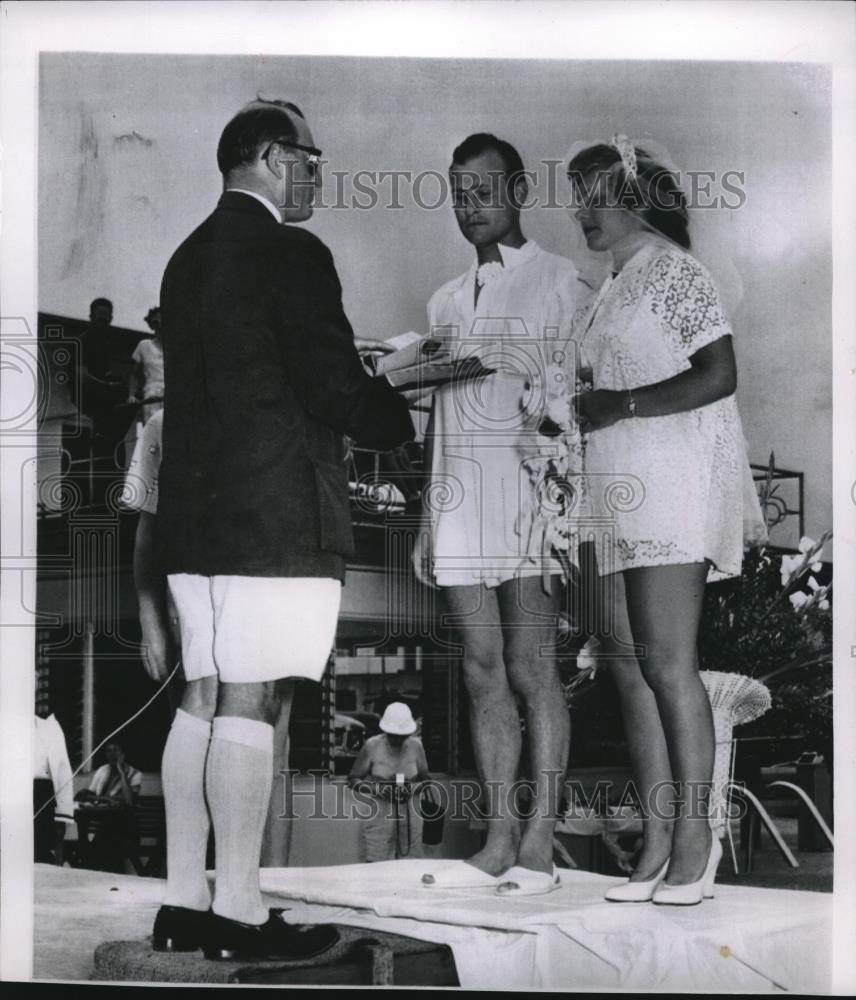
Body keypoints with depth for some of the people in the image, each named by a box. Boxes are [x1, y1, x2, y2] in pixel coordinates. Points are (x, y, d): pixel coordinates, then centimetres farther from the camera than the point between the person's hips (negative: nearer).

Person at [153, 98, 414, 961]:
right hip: (277, 513, -8)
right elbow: (335, 386, -12)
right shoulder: (289, 254, -10)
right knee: (251, 705, -6)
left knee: (203, 699, 9)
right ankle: (237, 913, -2)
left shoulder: (189, 257, 17)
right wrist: (395, 414, 8)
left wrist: (365, 381, 21)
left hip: (195, 512, 9)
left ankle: (184, 903, 12)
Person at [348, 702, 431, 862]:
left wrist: (412, 788, -10)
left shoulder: (415, 746, 1)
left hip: (409, 817, 2)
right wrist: (376, 789, -17)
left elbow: (426, 780, 12)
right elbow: (353, 779, 1)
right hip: (379, 816, -2)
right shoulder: (372, 746, -6)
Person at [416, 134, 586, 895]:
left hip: (532, 496, -5)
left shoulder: (560, 284, 3)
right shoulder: (447, 302, 19)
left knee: (531, 670, -6)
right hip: (461, 503, 5)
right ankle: (498, 841, 7)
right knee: (484, 672, 4)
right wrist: (426, 525, 15)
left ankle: (540, 844, -2)